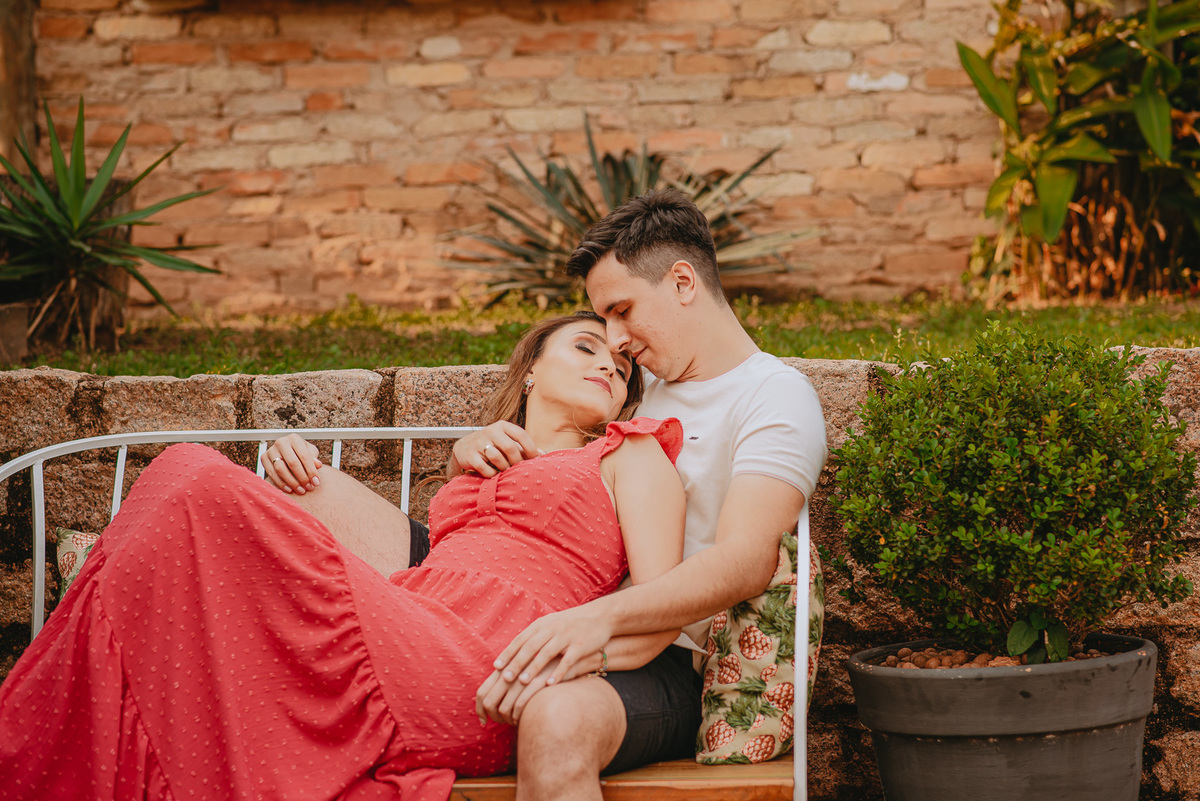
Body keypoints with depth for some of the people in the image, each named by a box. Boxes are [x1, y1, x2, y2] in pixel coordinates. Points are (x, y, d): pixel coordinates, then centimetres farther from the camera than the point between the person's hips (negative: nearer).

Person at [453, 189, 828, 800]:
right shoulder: (636, 392, 24)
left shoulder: (775, 395, -1)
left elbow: (743, 562, -18)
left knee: (558, 719, -41)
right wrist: (475, 449, 3)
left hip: (670, 661, -7)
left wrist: (599, 617, -34)